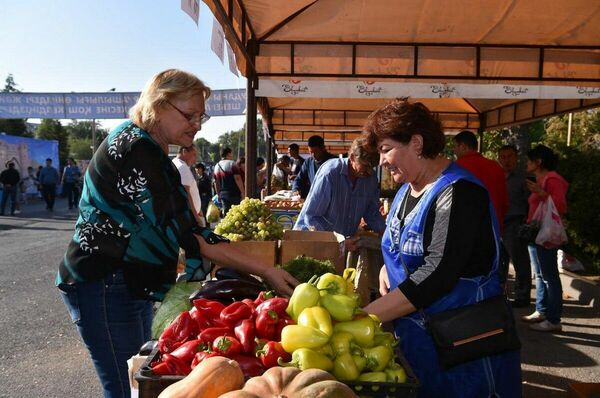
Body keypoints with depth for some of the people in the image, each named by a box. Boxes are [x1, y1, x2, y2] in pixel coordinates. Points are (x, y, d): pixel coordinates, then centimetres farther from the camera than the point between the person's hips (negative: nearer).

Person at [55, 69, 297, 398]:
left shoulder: (152, 151, 10)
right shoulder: (134, 149, -21)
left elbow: (170, 225, 19)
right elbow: (185, 232, -29)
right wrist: (264, 271, -29)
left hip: (133, 282, 10)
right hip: (103, 286, -10)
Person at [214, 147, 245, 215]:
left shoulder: (216, 166, 12)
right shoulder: (232, 163, -8)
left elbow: (216, 183, 16)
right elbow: (237, 178, -16)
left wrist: (219, 195, 24)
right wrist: (243, 192, -13)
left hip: (223, 194, 6)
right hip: (234, 194, -6)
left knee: (226, 213, 8)